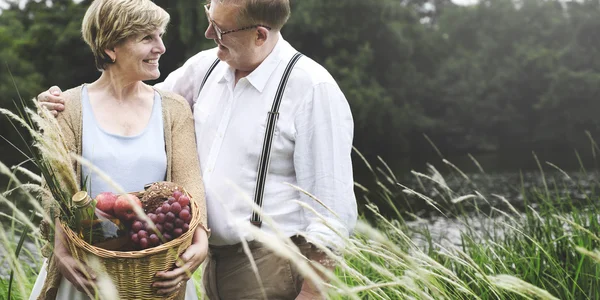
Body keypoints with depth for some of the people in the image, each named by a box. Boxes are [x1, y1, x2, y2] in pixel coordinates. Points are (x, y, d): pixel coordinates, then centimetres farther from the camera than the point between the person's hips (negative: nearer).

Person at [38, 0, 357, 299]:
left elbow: (331, 204, -15)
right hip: (214, 259, 7)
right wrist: (68, 104, 7)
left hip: (270, 270, -6)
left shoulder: (313, 88, -15)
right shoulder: (205, 67, 5)